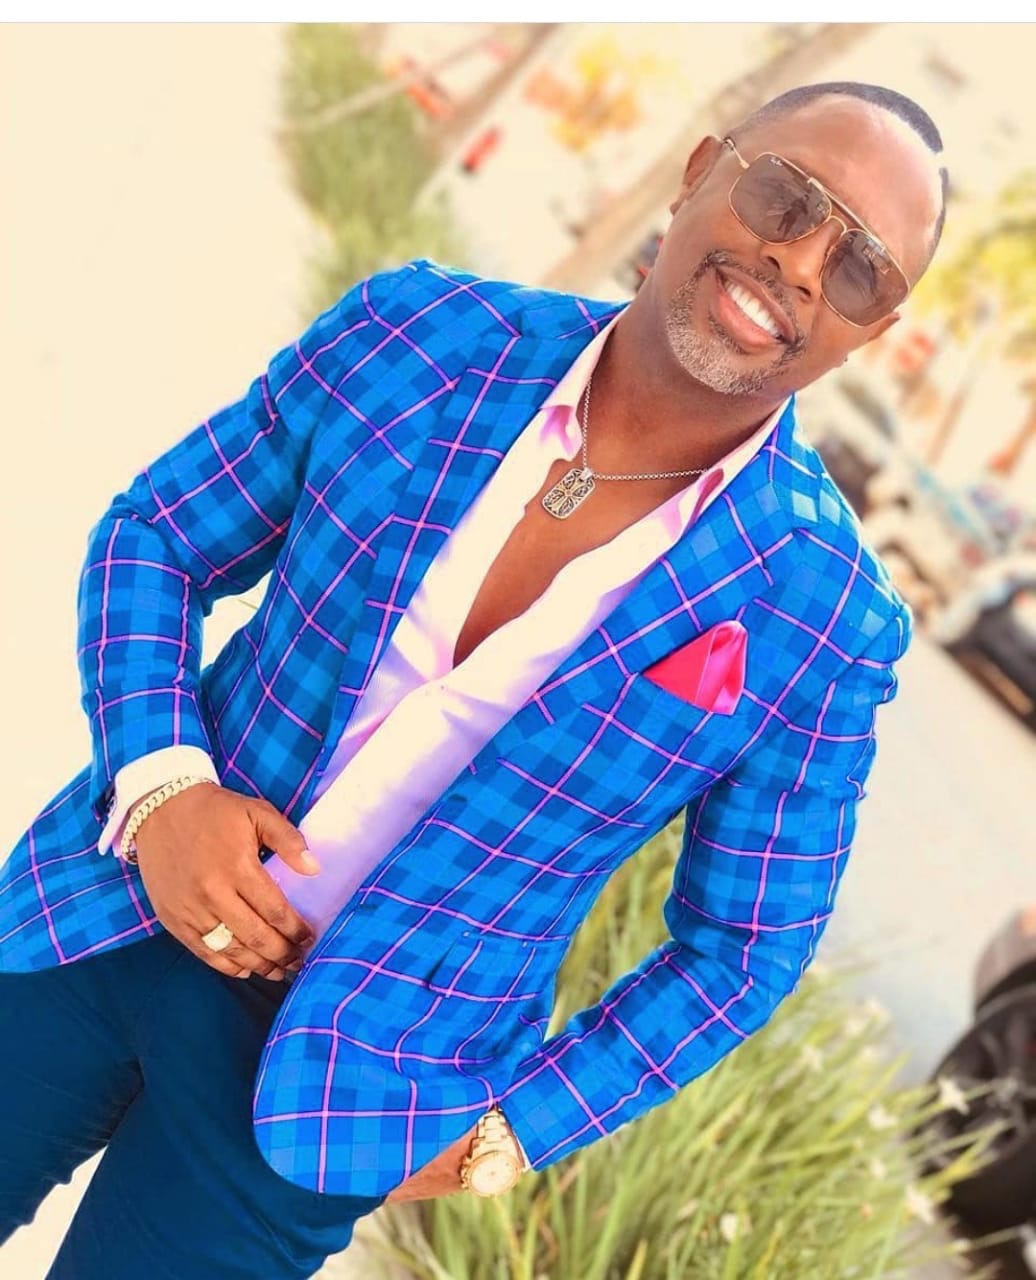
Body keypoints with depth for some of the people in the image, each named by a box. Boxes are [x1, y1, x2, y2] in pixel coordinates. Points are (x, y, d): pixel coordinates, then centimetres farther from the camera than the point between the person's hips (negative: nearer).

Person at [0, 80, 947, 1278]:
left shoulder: (819, 624, -15)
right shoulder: (418, 334, -11)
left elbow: (740, 948, -2)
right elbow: (151, 536, 0)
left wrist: (504, 1132, -6)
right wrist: (158, 786, -15)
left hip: (362, 1068, -2)